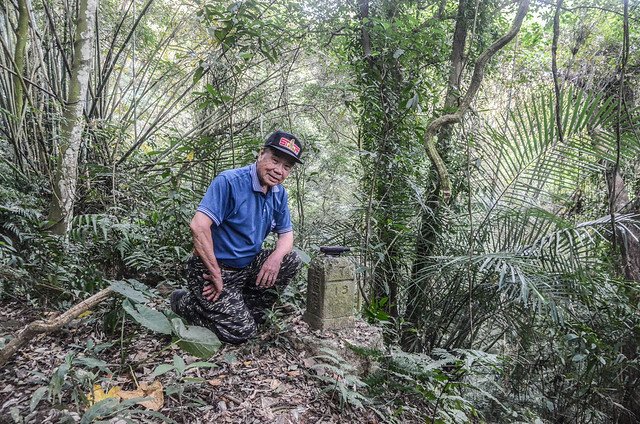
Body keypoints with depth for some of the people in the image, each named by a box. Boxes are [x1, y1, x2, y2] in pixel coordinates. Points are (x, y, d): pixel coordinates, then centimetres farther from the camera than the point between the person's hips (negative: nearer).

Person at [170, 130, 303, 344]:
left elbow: (286, 234, 8)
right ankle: (185, 302, 10)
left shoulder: (279, 193, 3)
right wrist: (216, 275, -25)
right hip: (212, 267, -7)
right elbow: (199, 226, -29)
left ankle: (248, 309, 6)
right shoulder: (229, 181, -20)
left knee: (292, 261, -10)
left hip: (247, 266, 7)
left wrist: (276, 256, -16)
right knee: (241, 331, -13)